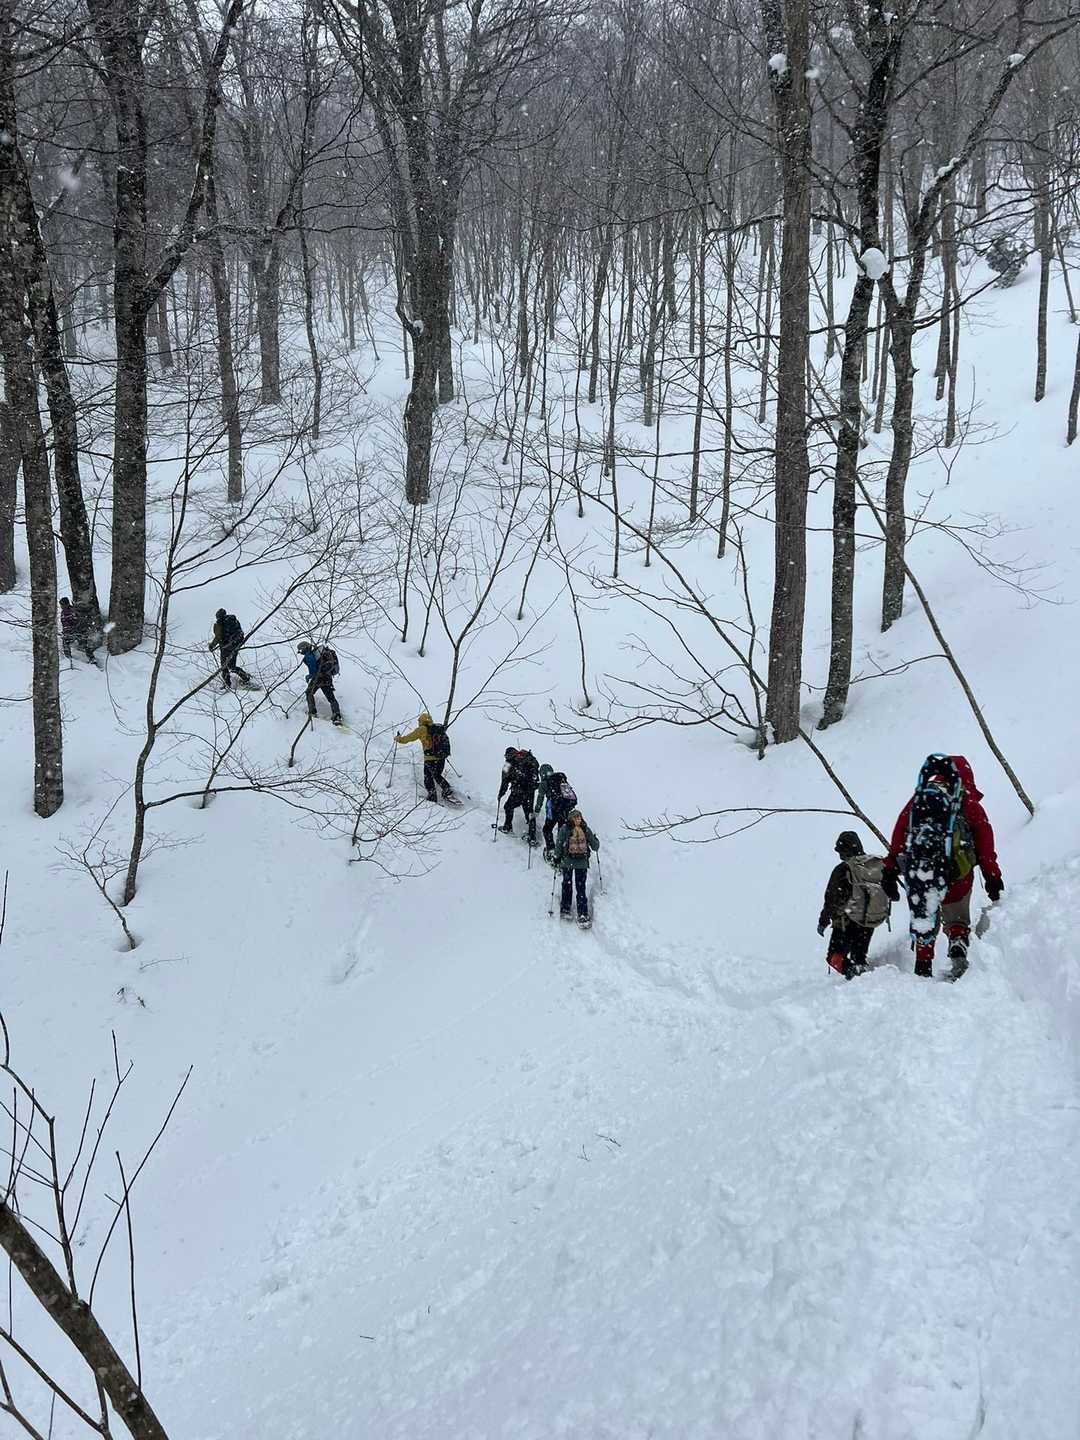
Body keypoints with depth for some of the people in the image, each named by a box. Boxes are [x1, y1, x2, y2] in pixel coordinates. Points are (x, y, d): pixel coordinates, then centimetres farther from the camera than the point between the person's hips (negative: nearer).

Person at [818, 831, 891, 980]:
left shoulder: (843, 869, -13)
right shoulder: (880, 864, 1)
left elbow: (831, 899, -9)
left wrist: (823, 921, 2)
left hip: (847, 922, -5)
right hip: (875, 919, 5)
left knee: (835, 957, 3)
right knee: (859, 955, 21)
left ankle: (849, 969, -25)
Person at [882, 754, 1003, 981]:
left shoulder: (917, 799, 15)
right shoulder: (969, 803, 10)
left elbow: (898, 837, 9)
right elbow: (985, 842, 5)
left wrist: (890, 871, 9)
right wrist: (992, 878, 7)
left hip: (916, 872, 1)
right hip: (957, 875, -1)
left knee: (923, 921, 16)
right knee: (957, 921, 17)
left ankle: (923, 966, 7)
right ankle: (958, 949, -9)